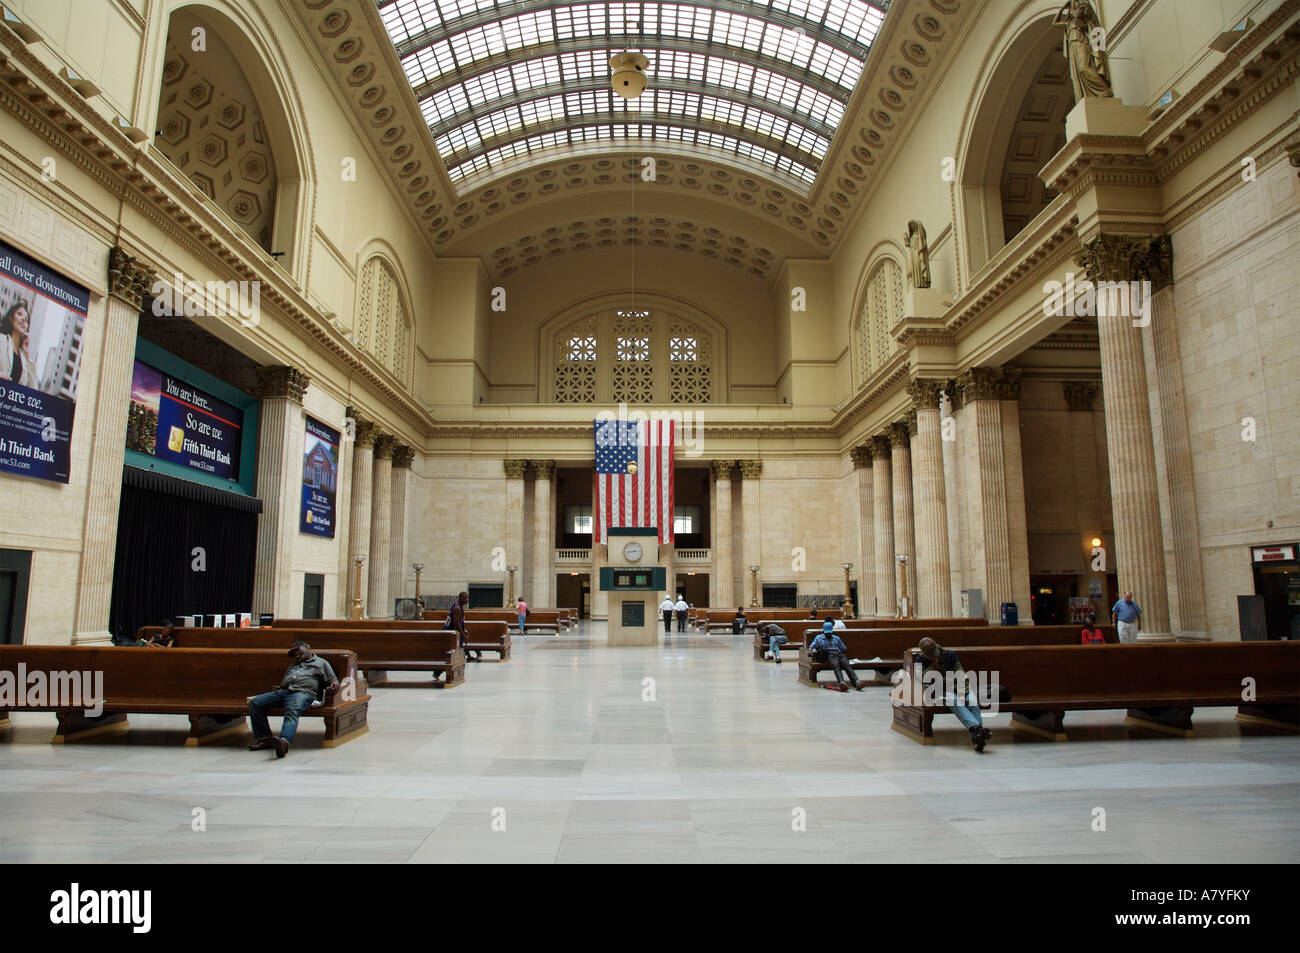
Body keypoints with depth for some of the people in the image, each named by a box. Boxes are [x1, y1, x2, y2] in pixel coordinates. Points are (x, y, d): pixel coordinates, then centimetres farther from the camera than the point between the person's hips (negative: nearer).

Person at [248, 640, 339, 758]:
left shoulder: (321, 663, 23)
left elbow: (333, 679, 14)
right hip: (282, 691, 6)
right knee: (254, 702, -14)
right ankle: (263, 738, -13)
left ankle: (284, 741, -61)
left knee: (292, 712, -37)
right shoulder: (292, 666, 40)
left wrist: (334, 685, -10)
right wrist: (276, 689, 9)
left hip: (303, 692, -6)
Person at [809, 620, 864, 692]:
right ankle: (841, 683, -60)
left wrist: (845, 656, 8)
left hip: (839, 653, 3)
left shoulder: (837, 638, 29)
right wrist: (811, 651, -8)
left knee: (847, 665, -29)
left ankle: (856, 683, -48)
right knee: (836, 665, -36)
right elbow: (811, 647, 13)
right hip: (829, 655, -3)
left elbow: (844, 649, 26)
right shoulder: (819, 638, 23)